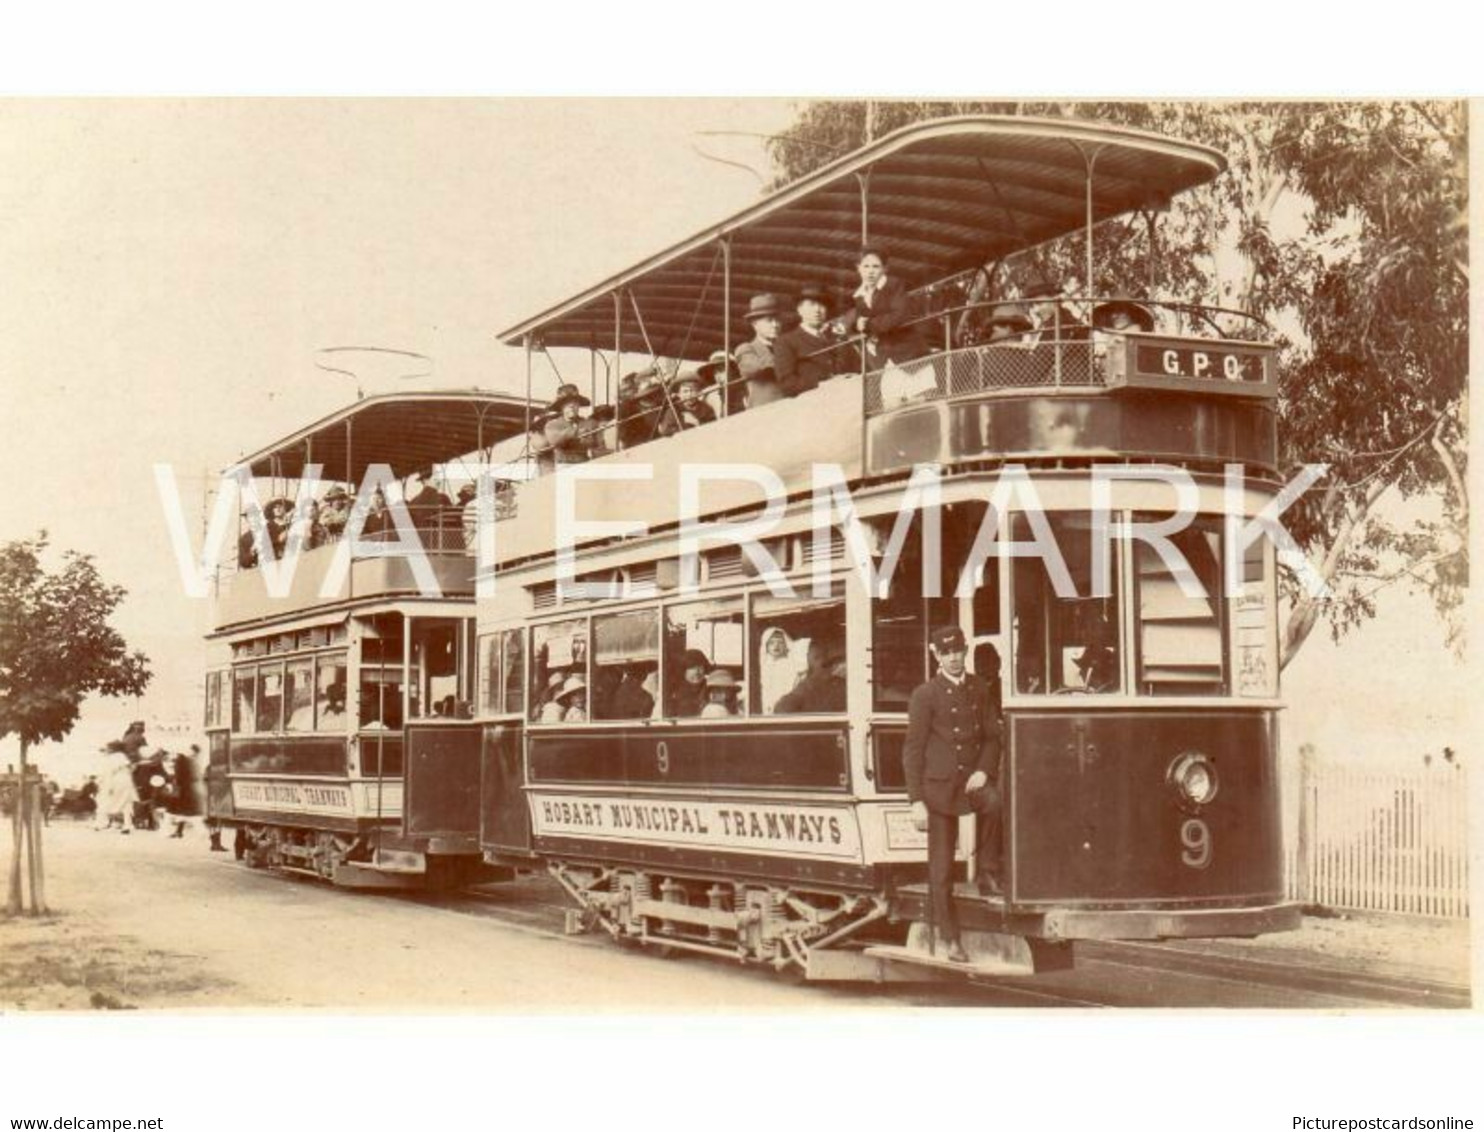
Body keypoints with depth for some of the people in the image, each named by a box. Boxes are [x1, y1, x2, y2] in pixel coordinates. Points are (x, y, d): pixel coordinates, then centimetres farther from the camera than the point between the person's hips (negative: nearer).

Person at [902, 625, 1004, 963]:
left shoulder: (979, 689, 8)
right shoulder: (925, 695, -4)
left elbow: (992, 736, 13)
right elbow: (913, 751, -5)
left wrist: (984, 771, -7)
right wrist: (917, 801, -10)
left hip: (971, 777, 3)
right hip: (938, 784, -3)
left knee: (993, 801, -32)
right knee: (941, 868, 0)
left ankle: (987, 874, -13)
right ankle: (950, 938, 12)